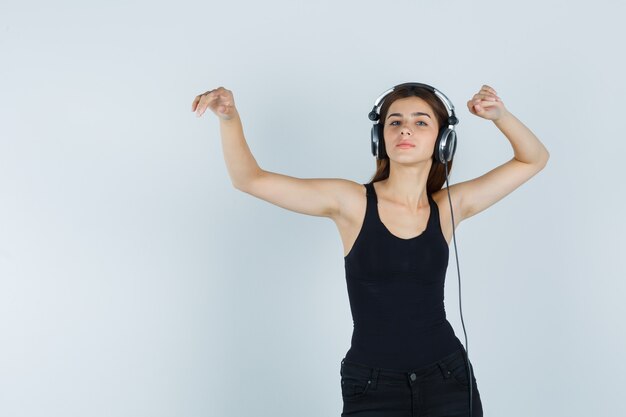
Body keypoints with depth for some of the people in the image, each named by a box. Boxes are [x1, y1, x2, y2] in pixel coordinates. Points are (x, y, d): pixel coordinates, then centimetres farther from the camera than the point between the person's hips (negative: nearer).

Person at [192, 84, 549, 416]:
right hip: (371, 388, -1)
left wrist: (499, 114, -9)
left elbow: (534, 159, 8)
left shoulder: (449, 206, 2)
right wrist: (229, 117, -22)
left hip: (447, 381, 2)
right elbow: (250, 179, -6)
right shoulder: (351, 201, -5)